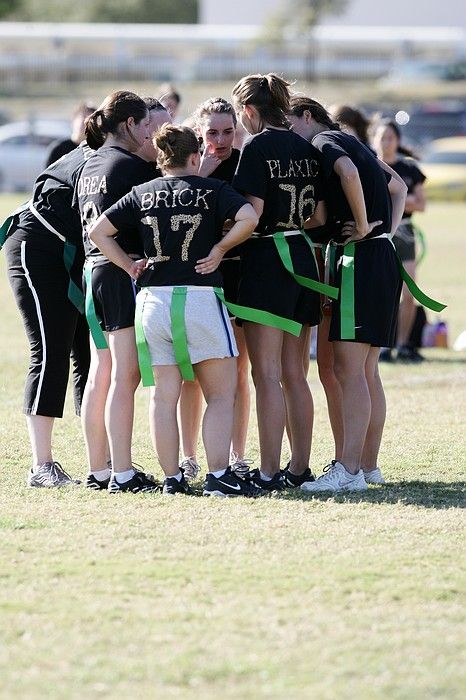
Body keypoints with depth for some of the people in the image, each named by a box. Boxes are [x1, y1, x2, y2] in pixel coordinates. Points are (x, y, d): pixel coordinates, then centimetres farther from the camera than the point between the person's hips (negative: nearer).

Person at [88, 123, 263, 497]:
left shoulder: (142, 194, 10)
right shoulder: (212, 189, 1)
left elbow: (99, 231, 8)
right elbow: (248, 218, -15)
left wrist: (130, 266, 11)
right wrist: (220, 248, -2)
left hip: (153, 299, 4)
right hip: (199, 296, -4)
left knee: (164, 395, 9)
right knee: (222, 394, 2)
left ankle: (172, 479, 8)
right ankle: (219, 476, -8)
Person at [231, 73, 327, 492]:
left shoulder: (258, 147, -9)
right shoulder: (306, 148, 11)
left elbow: (251, 210, -17)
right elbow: (320, 216, 10)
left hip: (266, 258, -7)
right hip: (304, 259, 7)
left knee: (267, 374, -6)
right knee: (294, 373, 13)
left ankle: (269, 473, -8)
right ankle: (299, 468, 16)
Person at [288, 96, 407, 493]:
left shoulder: (324, 142, -6)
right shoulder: (350, 144, 22)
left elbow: (348, 172, -29)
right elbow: (398, 187, 33)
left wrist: (363, 226, -19)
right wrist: (388, 229, 18)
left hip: (360, 259, -10)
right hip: (382, 257, 10)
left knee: (348, 369, -13)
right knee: (366, 372, 13)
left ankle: (349, 471, -17)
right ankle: (369, 465, 16)